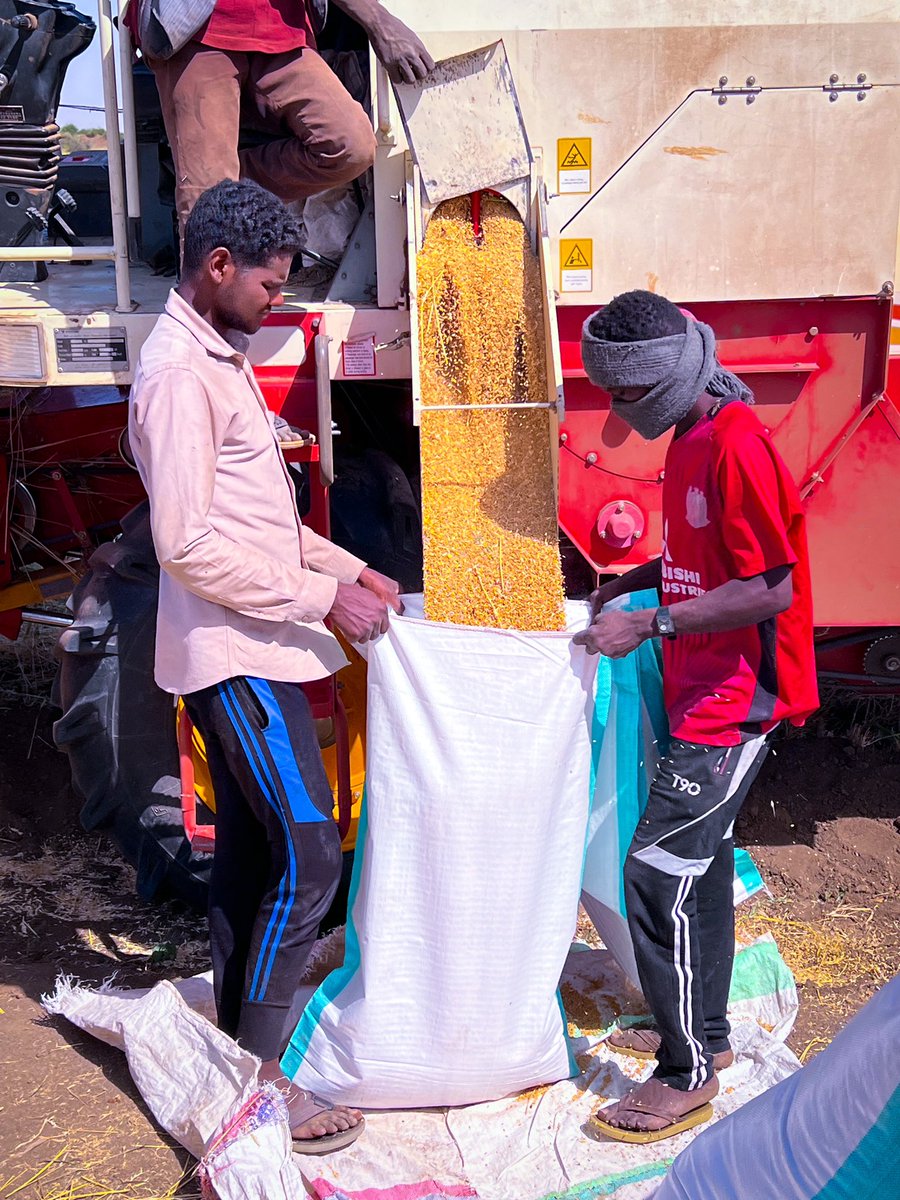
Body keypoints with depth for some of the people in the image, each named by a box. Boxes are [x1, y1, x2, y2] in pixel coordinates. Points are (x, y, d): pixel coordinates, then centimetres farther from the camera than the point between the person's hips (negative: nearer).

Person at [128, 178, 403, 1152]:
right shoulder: (179, 370, -16)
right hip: (235, 654, -10)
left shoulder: (216, 357, 16)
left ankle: (237, 1042, 30)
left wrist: (345, 566, 12)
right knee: (307, 854, -6)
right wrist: (321, 598, -18)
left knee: (249, 849, 16)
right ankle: (257, 1078, 8)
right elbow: (187, 542, -22)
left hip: (249, 650, 10)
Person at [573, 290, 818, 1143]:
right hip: (701, 692, 10)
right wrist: (636, 579, 8)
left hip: (732, 703, -10)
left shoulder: (736, 445, -21)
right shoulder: (689, 438, 10)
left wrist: (648, 624, -23)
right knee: (701, 863, 18)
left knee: (657, 874, -7)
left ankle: (688, 1076, 9)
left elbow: (771, 588, -24)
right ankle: (705, 1031, 35)